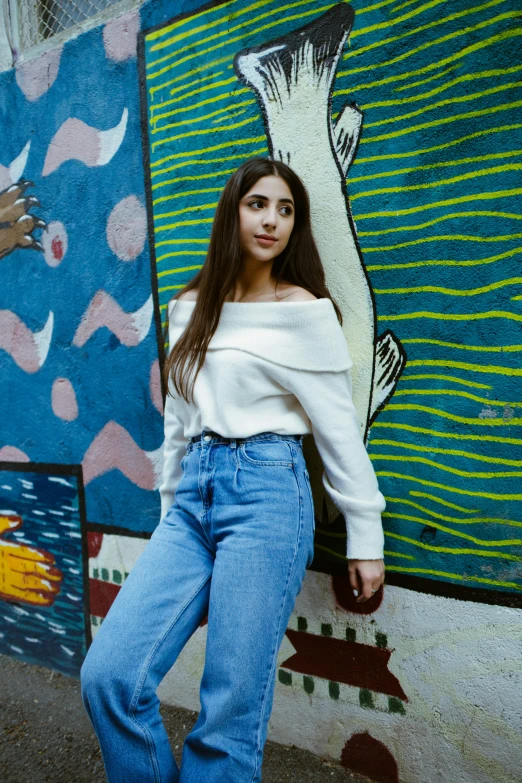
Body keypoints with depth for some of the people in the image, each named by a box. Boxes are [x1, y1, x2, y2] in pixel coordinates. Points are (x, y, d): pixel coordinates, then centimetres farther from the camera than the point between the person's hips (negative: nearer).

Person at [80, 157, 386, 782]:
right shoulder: (188, 309, 14)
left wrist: (365, 538, 1)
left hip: (267, 494, -4)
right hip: (192, 497, 5)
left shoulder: (306, 310, 0)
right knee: (107, 677, -5)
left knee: (230, 709, -1)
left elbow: (340, 427, 0)